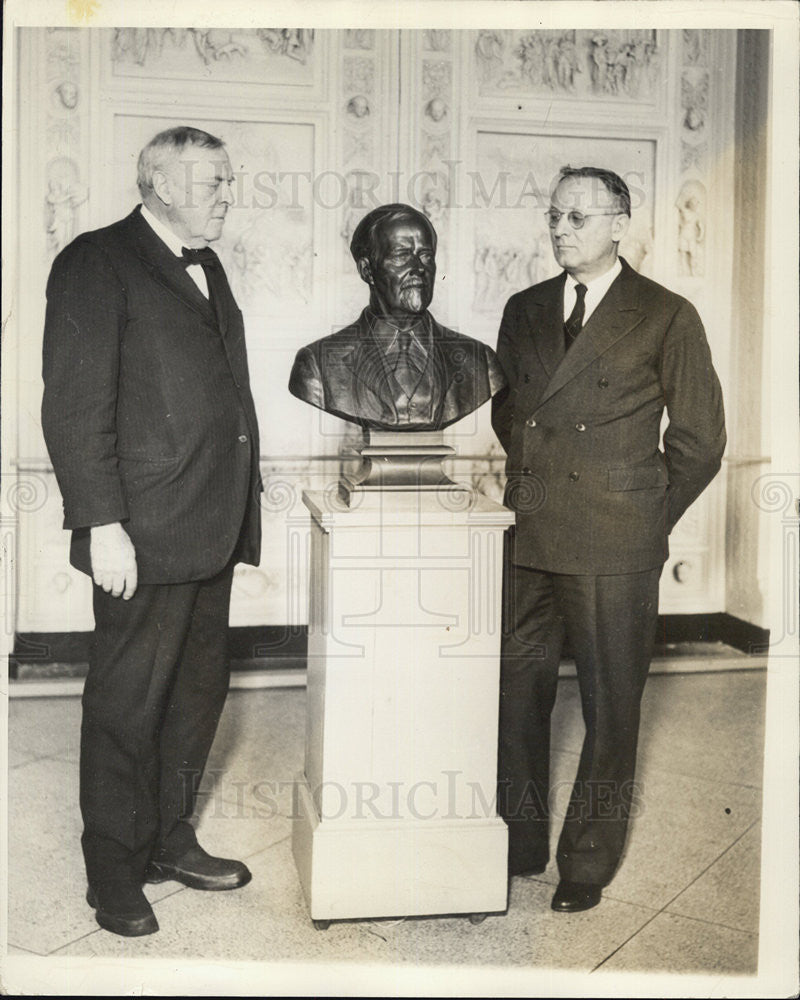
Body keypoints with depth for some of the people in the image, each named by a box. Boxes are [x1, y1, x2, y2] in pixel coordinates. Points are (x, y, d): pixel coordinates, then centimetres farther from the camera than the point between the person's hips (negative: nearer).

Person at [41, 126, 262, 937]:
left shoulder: (206, 269, 18)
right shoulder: (96, 263, -7)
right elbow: (74, 407, -13)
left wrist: (238, 508, 14)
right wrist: (103, 525, -18)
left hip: (211, 530, 8)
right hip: (145, 535, -8)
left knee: (198, 691, 16)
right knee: (127, 703, 4)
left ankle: (170, 841, 33)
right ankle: (114, 876, 20)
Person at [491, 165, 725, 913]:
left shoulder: (666, 317, -2)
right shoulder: (524, 310, 11)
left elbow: (699, 438, 0)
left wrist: (643, 518, 2)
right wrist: (532, 480, 12)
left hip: (613, 550, -4)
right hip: (527, 539, 5)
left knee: (610, 710, 6)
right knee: (517, 694, 11)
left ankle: (588, 864, 23)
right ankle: (519, 844, 29)